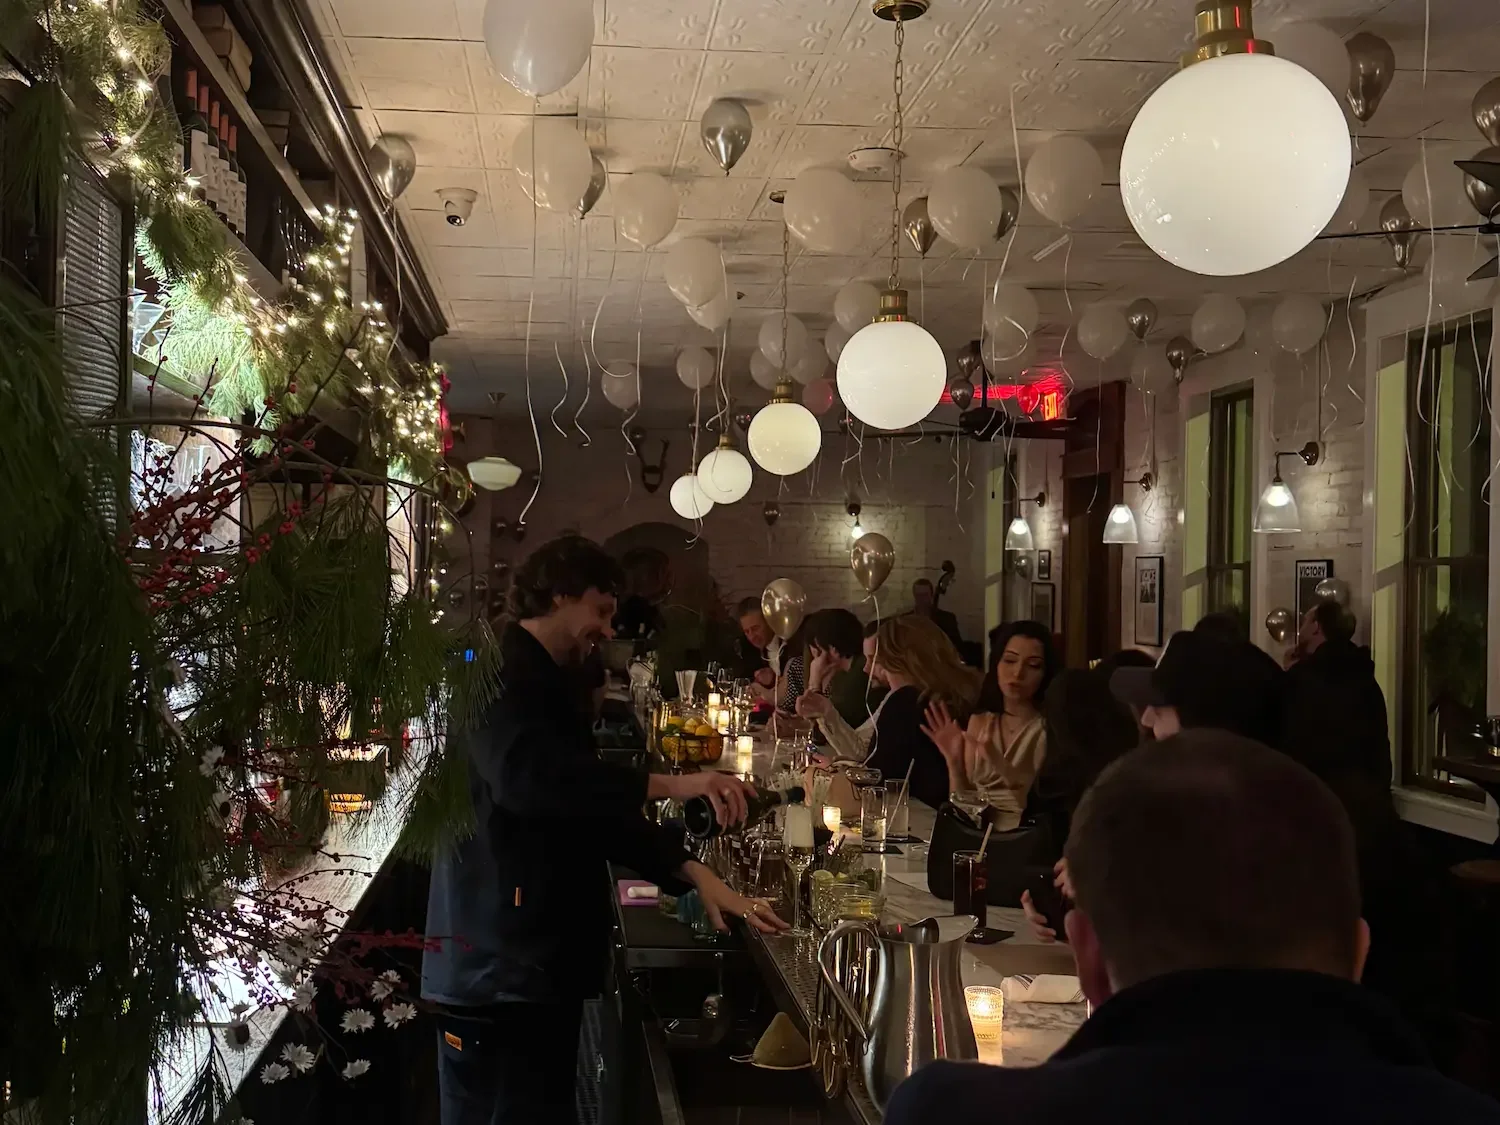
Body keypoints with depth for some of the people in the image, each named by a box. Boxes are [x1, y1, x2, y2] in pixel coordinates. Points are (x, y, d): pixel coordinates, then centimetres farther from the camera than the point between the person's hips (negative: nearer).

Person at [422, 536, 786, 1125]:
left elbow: (595, 807, 20)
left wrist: (694, 874, 8)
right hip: (497, 969, -9)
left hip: (542, 962, 10)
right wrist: (669, 784, -31)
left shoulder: (546, 684, 19)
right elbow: (524, 773, -33)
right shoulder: (495, 673, -12)